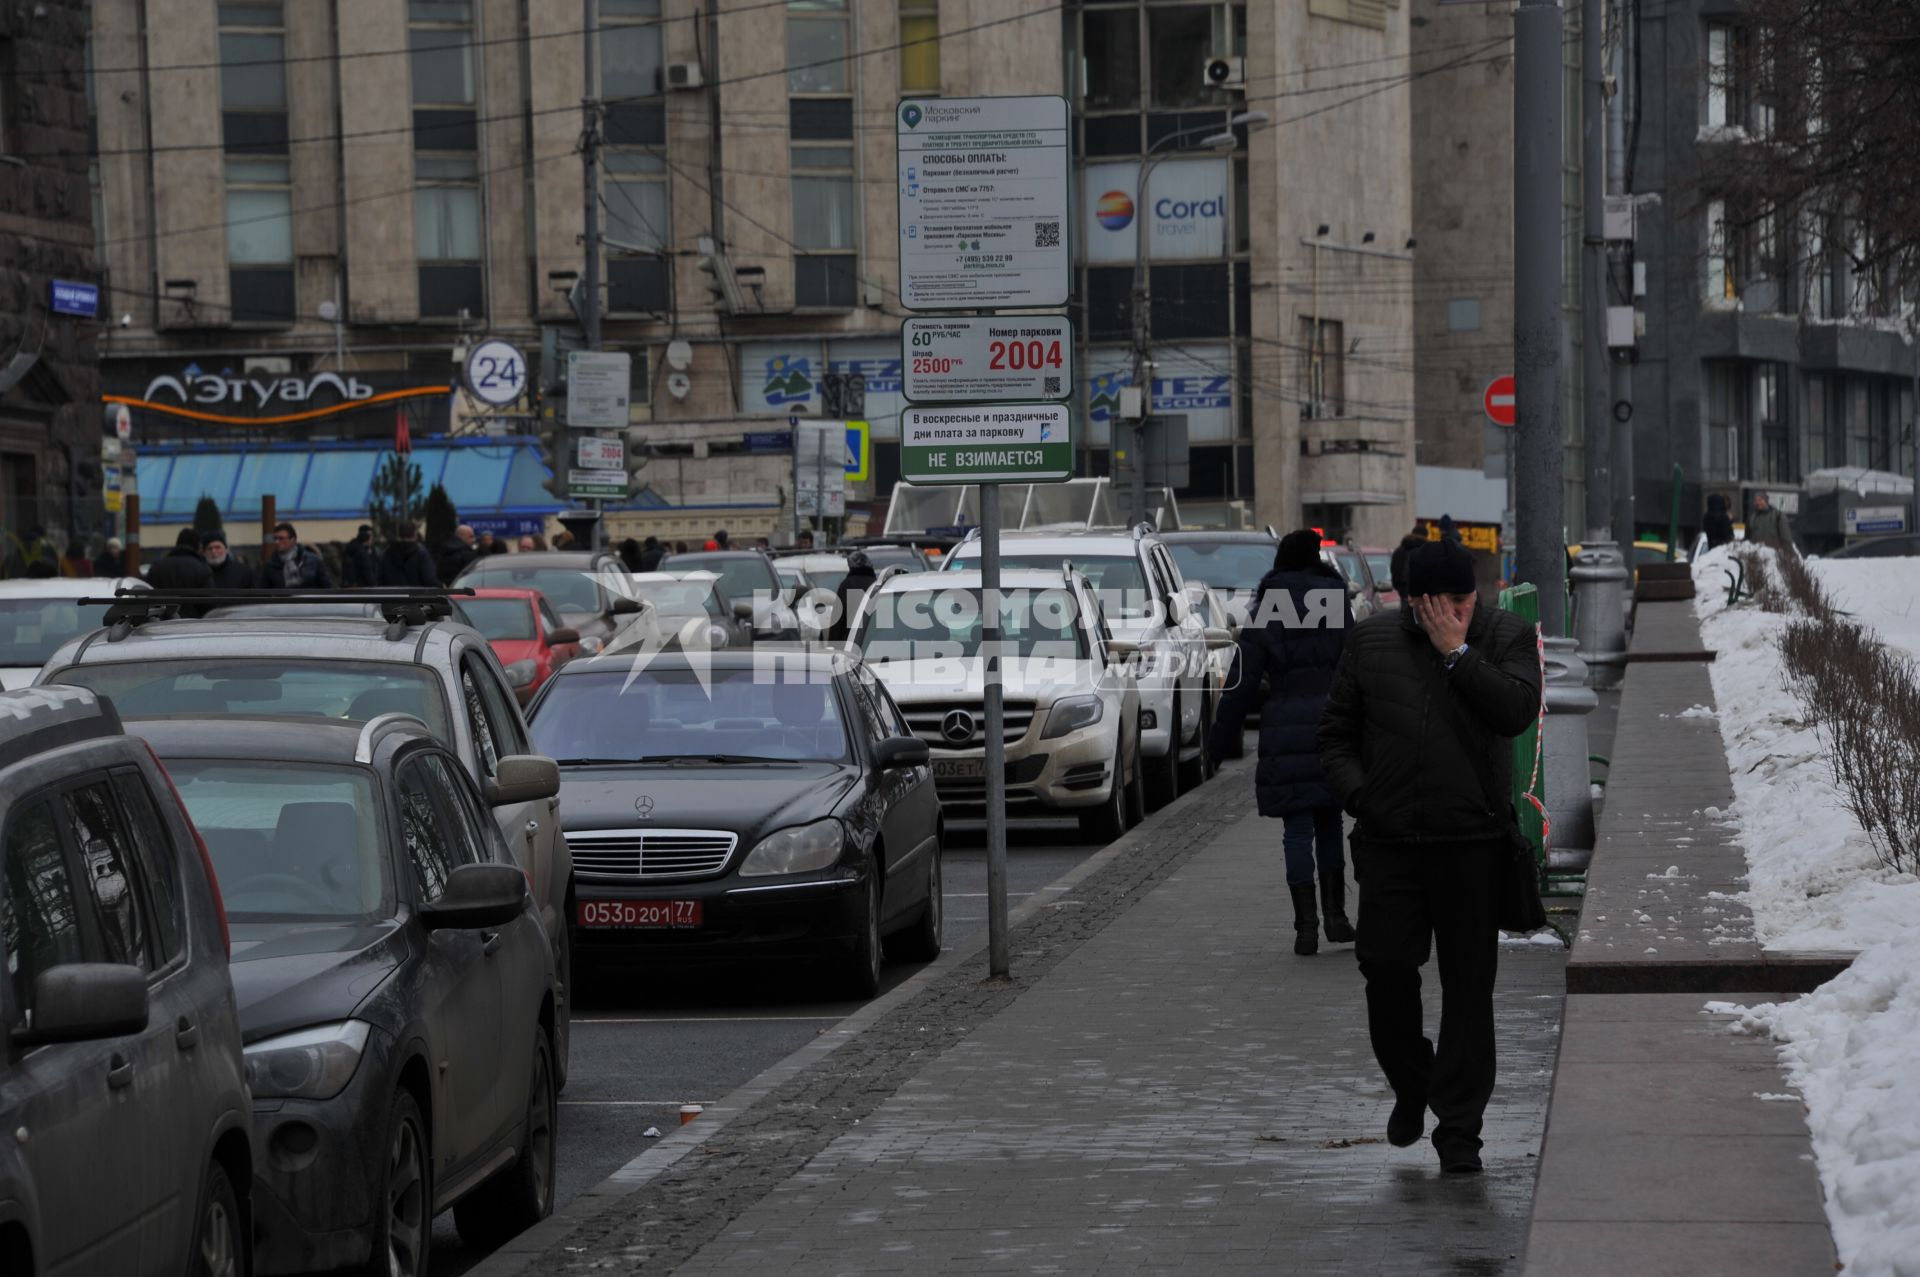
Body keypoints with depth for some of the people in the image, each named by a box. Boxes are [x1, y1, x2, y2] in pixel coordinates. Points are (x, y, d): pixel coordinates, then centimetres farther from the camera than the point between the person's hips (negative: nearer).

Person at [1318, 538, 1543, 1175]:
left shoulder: (1506, 637, 3)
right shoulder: (1372, 639, 9)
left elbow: (1517, 711, -15)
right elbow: (1337, 731, 14)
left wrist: (1457, 652, -15)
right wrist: (1357, 792, -1)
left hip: (1473, 842, -2)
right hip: (1389, 840, 2)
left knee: (1468, 985, 0)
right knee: (1386, 968, -3)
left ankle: (1459, 1129, 7)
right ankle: (1411, 1086, 25)